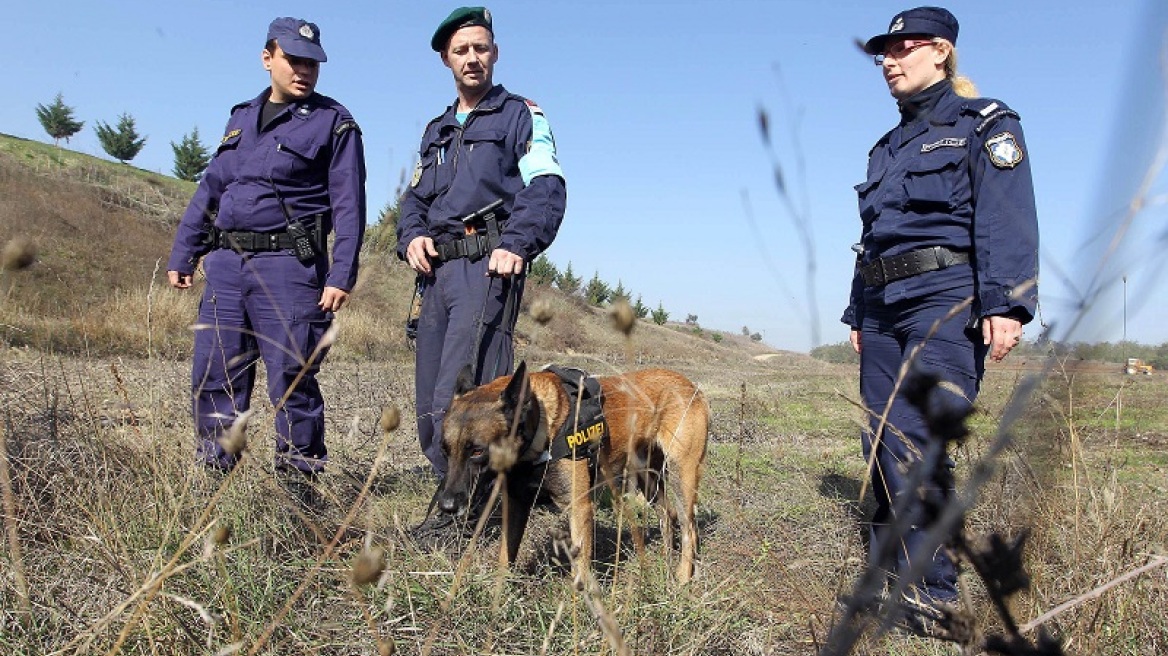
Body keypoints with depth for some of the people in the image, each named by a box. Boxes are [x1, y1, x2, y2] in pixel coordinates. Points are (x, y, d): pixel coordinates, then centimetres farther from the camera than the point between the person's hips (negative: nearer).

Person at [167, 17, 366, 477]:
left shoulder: (333, 122, 0)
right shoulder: (241, 117, 18)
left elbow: (349, 205, -7)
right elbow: (209, 189, 22)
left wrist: (341, 276, -15)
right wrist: (182, 254, 19)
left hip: (288, 266, -6)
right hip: (226, 263, 6)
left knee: (291, 381, -3)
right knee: (212, 376, 8)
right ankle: (215, 475, 21)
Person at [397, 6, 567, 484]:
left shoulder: (521, 115, 7)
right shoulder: (436, 130, 28)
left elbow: (546, 188, -6)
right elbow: (416, 197, 26)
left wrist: (516, 245, -21)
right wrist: (412, 236, 3)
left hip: (487, 265, -7)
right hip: (438, 269, 7)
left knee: (457, 401, -17)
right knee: (430, 404, 6)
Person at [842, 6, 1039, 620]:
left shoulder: (983, 124, 3)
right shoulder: (888, 147, 24)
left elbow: (1007, 221, -10)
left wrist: (1006, 305, -20)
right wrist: (858, 314, 20)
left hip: (945, 300, -7)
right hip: (885, 309, 7)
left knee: (912, 443, -16)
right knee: (881, 448, 3)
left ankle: (932, 596, -7)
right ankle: (889, 580, 13)